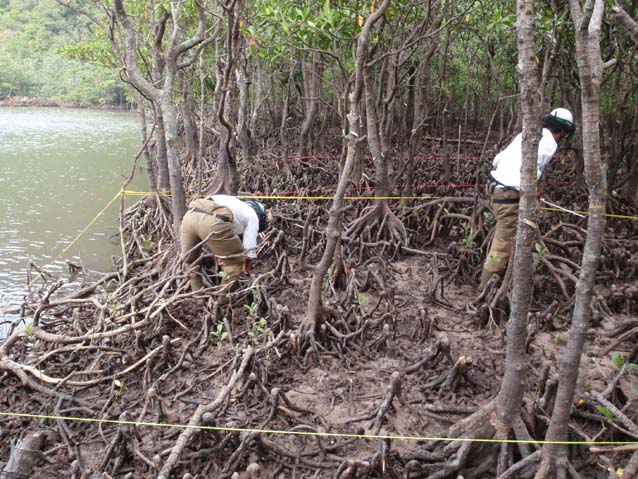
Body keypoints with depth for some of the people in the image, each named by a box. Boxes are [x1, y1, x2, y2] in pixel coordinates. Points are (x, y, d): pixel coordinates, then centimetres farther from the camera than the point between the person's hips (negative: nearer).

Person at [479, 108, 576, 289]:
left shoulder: (526, 134, 16)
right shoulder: (549, 143, -7)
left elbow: (497, 159, 15)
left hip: (495, 186, 9)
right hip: (510, 194, -8)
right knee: (503, 245, -1)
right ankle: (486, 287, 5)